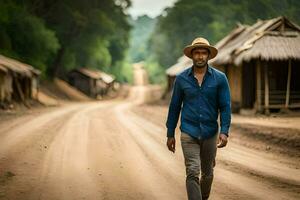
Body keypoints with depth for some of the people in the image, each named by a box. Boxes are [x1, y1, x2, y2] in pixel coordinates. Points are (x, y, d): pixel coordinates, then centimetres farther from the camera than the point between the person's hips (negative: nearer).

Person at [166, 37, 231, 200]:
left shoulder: (220, 78, -2)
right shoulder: (181, 79, 0)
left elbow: (225, 107, -3)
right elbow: (174, 107, 6)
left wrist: (224, 132, -15)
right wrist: (170, 134, 6)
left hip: (210, 133, 1)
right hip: (189, 133, -1)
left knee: (207, 173, 16)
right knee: (192, 173, -13)